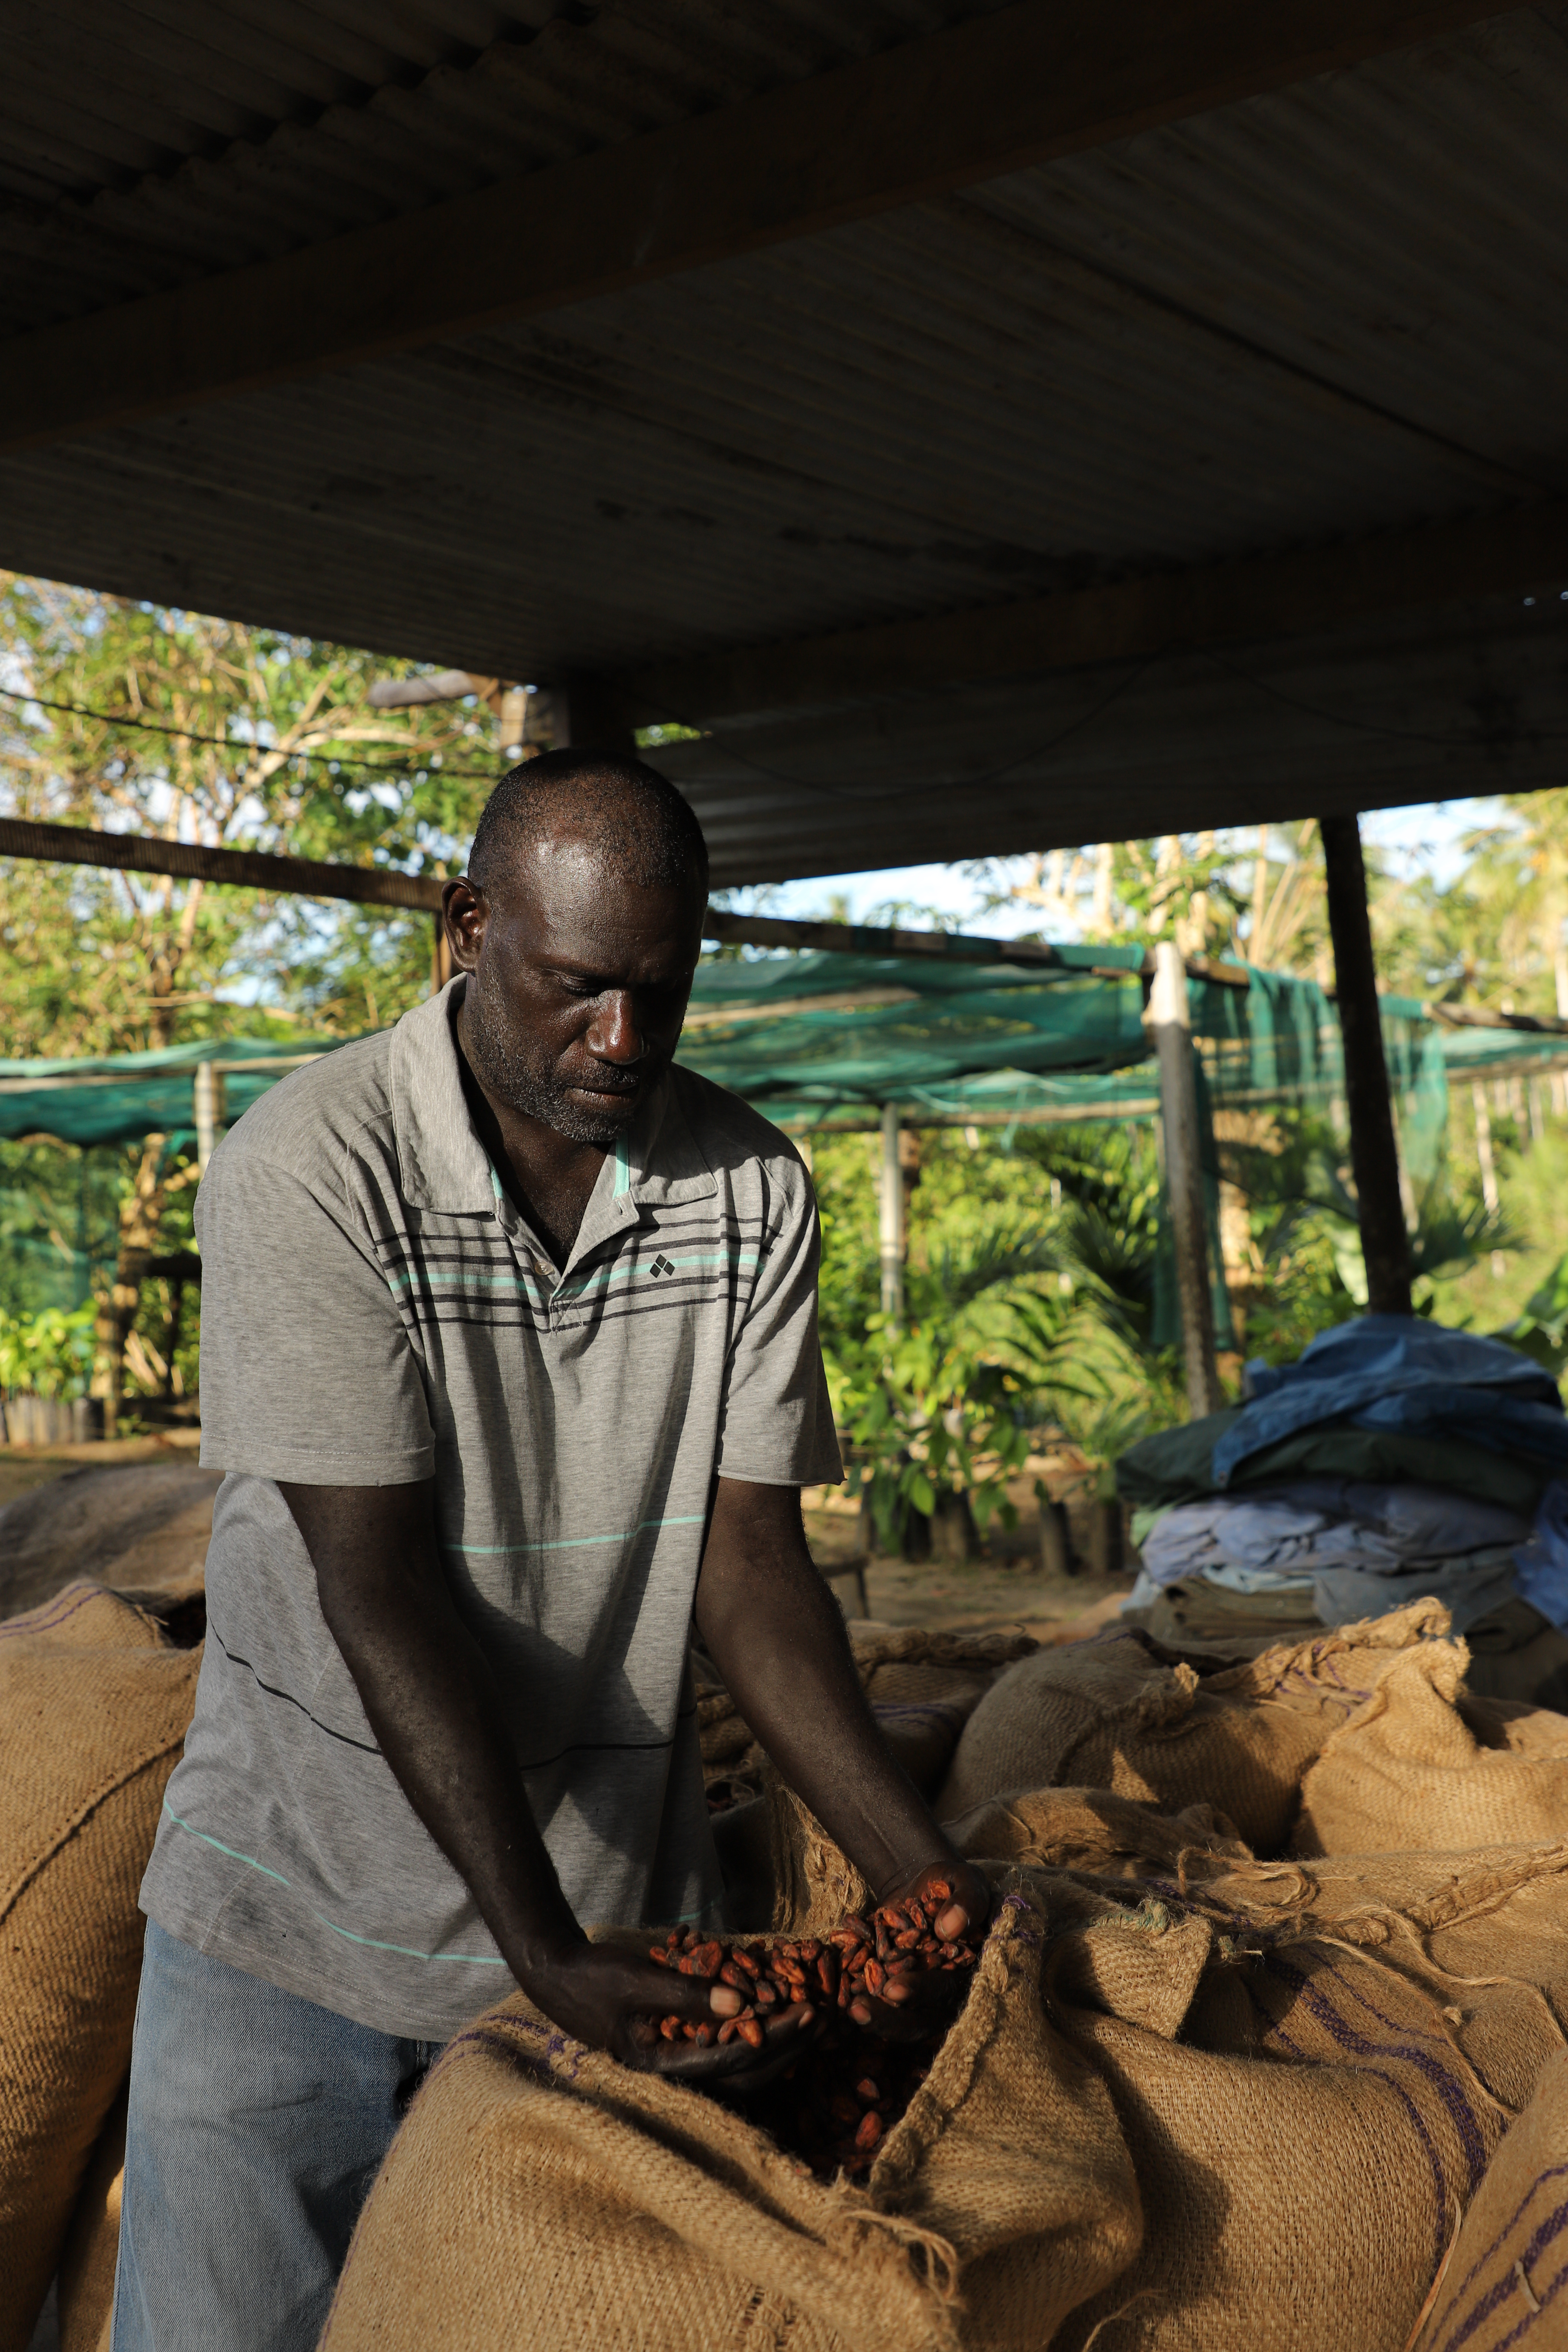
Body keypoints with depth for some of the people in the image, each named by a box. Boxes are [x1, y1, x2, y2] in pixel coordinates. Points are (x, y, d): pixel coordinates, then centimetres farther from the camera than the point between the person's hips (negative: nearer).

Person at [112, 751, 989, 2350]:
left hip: (614, 1887, 3)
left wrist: (921, 1875, -16)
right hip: (302, 1898, -2)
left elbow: (748, 1557, -6)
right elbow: (380, 1586, -21)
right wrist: (541, 1954, -26)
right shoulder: (309, 1169, -17)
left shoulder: (752, 1191, -5)